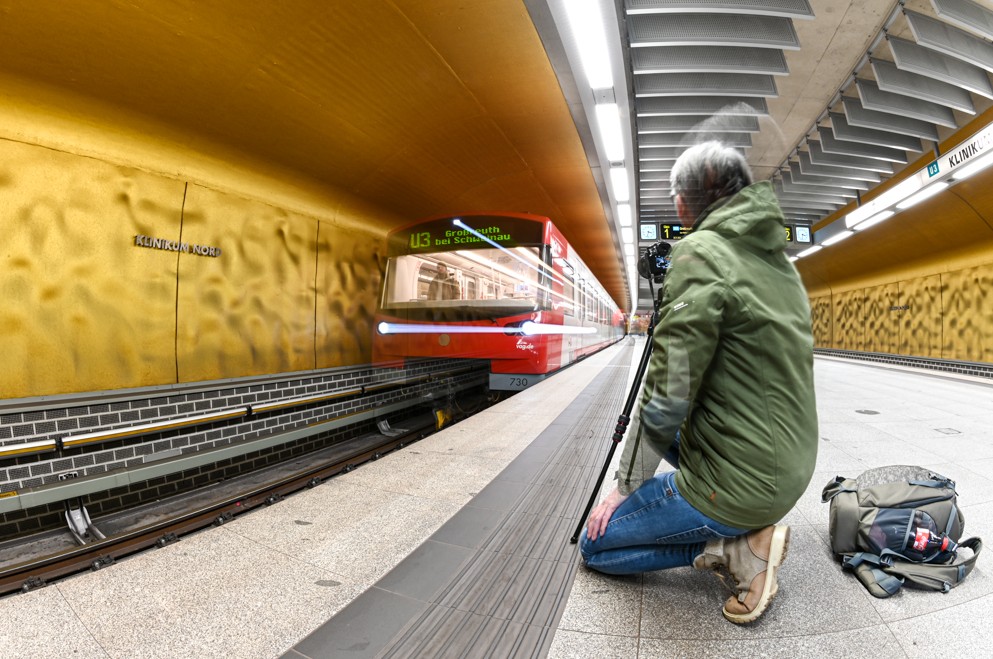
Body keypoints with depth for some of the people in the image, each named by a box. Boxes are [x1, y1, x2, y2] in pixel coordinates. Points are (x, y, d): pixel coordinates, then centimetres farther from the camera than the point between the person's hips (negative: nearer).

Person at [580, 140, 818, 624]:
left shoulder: (700, 253, -19)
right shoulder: (781, 262, 7)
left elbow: (665, 399, -23)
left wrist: (625, 488, -9)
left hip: (738, 485, -8)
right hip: (790, 472, 9)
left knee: (594, 544, 9)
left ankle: (734, 548, -1)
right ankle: (743, 529, 19)